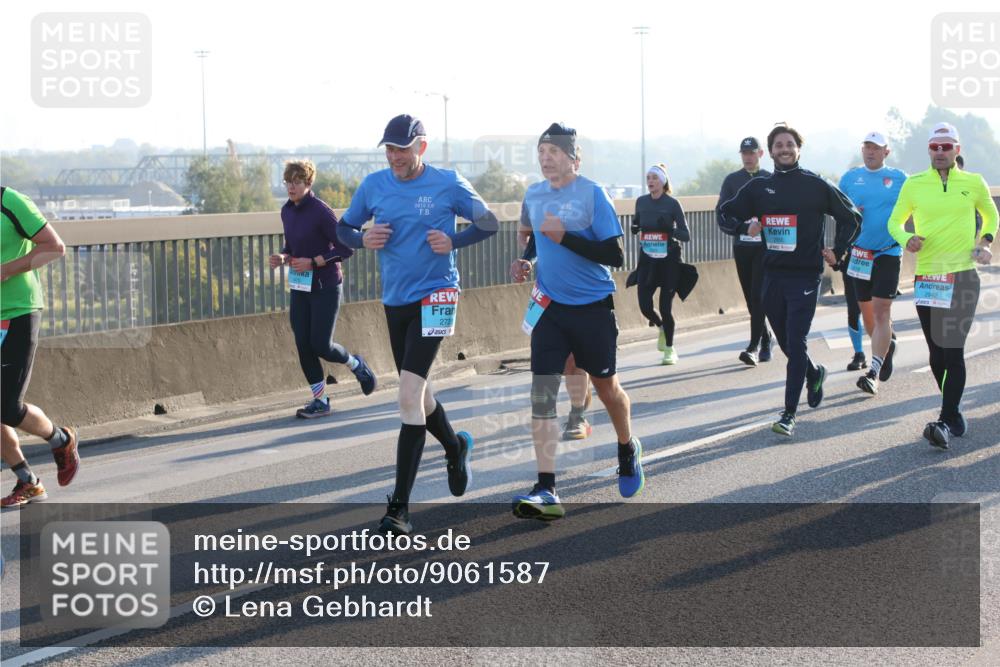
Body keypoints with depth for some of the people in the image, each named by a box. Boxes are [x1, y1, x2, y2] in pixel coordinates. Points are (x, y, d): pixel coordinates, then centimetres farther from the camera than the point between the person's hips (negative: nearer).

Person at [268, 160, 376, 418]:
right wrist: (283, 257, -3)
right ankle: (320, 401, 13)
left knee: (321, 345, -6)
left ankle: (356, 365, 25)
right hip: (300, 288, 7)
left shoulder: (320, 211, -16)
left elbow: (345, 248, -16)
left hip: (325, 287, -7)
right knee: (303, 346, 2)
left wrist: (313, 262, -21)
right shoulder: (287, 211, 6)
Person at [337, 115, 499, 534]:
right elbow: (343, 228, 13)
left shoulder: (448, 184, -6)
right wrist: (363, 240, -9)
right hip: (395, 301, 5)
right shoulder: (374, 185, 4)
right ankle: (455, 447, 49)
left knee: (409, 394, -17)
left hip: (434, 298, -5)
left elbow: (489, 223, 4)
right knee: (417, 394, 17)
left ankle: (400, 506, -16)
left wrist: (453, 241, -13)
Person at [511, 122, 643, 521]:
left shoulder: (591, 194, -12)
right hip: (549, 308, 4)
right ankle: (546, 493, -13)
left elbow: (615, 255, -18)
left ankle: (628, 450, 44)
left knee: (606, 387, 13)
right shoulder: (533, 195, 5)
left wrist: (564, 237, -24)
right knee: (542, 394, -9)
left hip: (593, 308, -4)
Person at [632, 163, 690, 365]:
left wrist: (670, 229, -23)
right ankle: (661, 327, 30)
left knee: (665, 306, -4)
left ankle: (670, 349, 14)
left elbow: (686, 235, -5)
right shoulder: (641, 202, 6)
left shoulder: (672, 204, -6)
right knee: (645, 306, -5)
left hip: (668, 260, -3)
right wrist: (635, 228, 1)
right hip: (647, 260, 3)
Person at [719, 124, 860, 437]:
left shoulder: (817, 185, -1)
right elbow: (726, 212, 18)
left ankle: (789, 413, -9)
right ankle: (814, 373, 45)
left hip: (805, 276, -4)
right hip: (773, 276, 4)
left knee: (795, 343, -10)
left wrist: (838, 251, -2)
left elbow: (851, 217, 7)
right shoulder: (759, 187, 8)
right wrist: (744, 226, -1)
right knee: (785, 341, 14)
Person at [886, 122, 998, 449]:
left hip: (963, 276, -2)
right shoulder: (914, 185, 5)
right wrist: (906, 239, -7)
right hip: (926, 277, 2)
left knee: (953, 350, -12)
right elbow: (895, 221, 15)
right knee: (937, 353, 7)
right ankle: (954, 414, 21)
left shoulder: (974, 183, 5)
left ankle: (946, 422, -16)